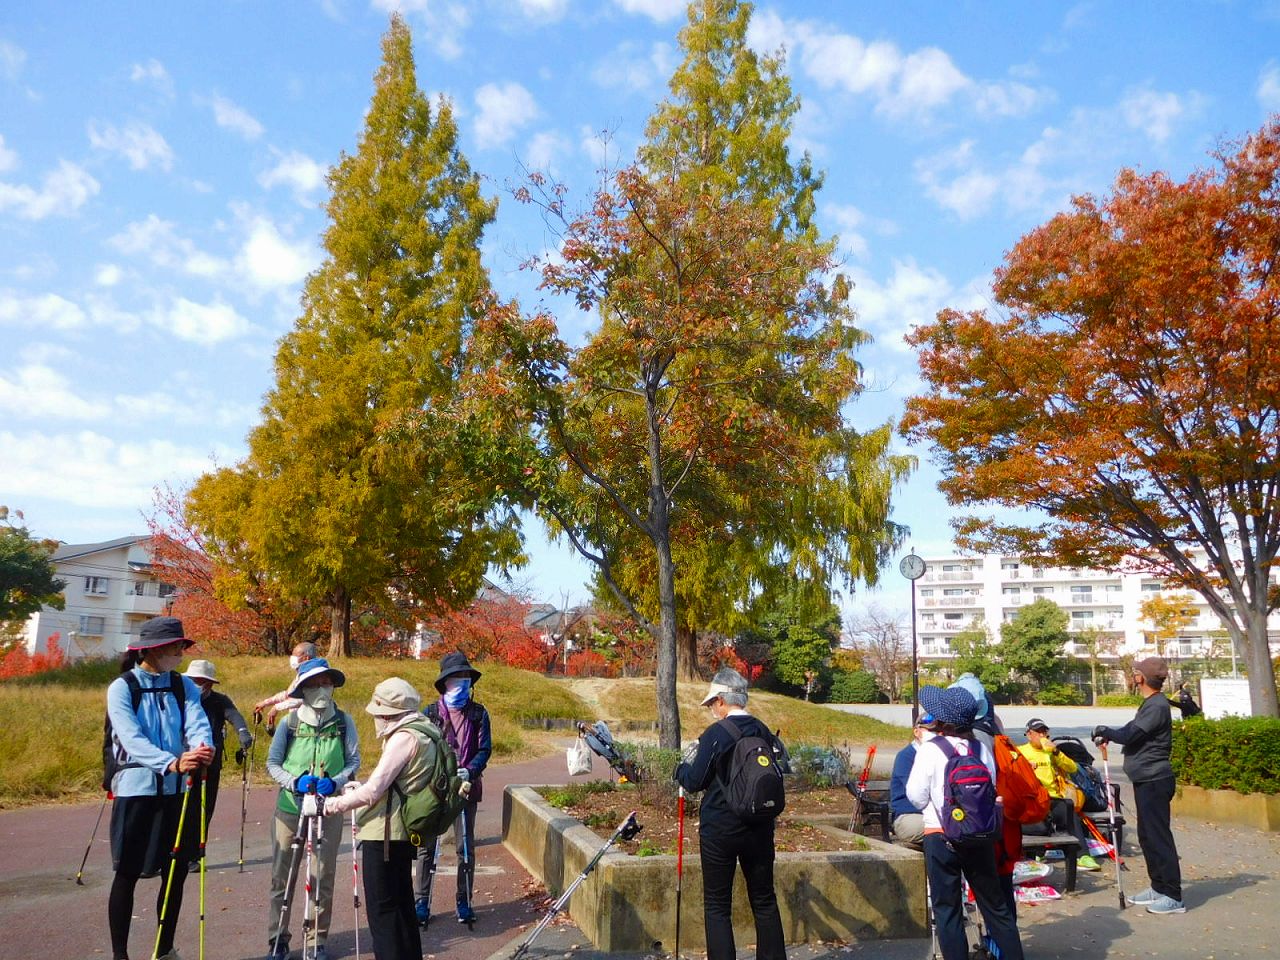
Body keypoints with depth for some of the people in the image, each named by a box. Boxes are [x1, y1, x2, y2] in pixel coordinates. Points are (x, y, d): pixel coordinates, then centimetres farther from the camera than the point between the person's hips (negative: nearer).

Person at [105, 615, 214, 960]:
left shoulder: (184, 686, 5)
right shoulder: (121, 688, -8)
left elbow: (198, 723, -11)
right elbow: (132, 739, -21)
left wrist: (204, 748, -35)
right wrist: (172, 763, -37)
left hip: (180, 789, 4)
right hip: (137, 789, -4)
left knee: (176, 873, 11)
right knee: (128, 874, 4)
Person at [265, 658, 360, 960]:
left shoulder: (344, 722, -2)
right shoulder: (289, 723, -2)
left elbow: (354, 761, 0)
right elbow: (272, 763, 2)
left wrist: (334, 782, -17)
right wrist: (294, 782, -15)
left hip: (328, 809, 0)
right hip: (289, 807, 0)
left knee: (323, 876, 6)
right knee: (282, 876, 7)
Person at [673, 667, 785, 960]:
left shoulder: (715, 734, -15)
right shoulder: (764, 732, 0)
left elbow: (694, 782, -9)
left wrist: (681, 767, 11)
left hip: (719, 830, -5)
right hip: (759, 829, 5)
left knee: (717, 906, 7)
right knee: (764, 901, 17)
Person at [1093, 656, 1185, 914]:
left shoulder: (1157, 706, -16)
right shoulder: (1150, 704, 15)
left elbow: (1129, 735, -22)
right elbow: (1131, 730, 18)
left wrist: (1104, 731, -6)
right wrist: (1108, 735, 3)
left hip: (1154, 781, -10)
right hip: (1145, 780, 10)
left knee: (1158, 835, -7)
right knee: (1147, 836, 15)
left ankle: (1173, 896, -3)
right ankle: (1158, 887, 24)